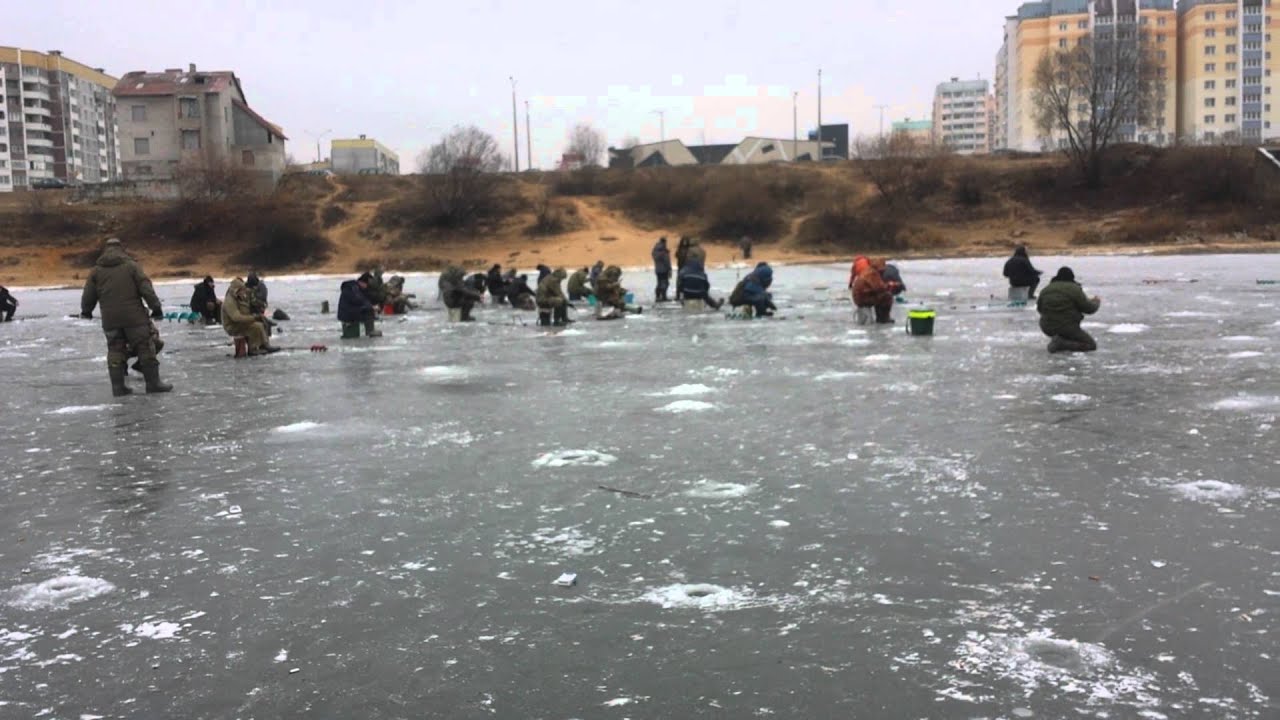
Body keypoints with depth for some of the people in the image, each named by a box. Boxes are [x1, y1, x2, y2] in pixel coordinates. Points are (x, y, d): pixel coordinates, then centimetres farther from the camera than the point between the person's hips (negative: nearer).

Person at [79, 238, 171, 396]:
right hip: (133, 317, -3)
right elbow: (146, 289, -6)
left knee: (115, 351, 10)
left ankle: (118, 386, 8)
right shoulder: (131, 265, -1)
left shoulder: (96, 270, 7)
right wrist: (156, 307, 0)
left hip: (110, 319, 3)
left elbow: (88, 294, 11)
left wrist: (86, 311, 28)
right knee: (145, 348, 2)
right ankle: (153, 383, 1)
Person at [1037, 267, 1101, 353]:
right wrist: (1096, 302, 14)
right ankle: (1062, 344, -16)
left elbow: (1039, 309, 15)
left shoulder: (1045, 290, 4)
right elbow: (1088, 308, -8)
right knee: (1092, 344, 6)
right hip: (1067, 329, -6)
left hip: (1047, 329, 6)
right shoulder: (1074, 289, -12)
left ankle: (1055, 340, 6)